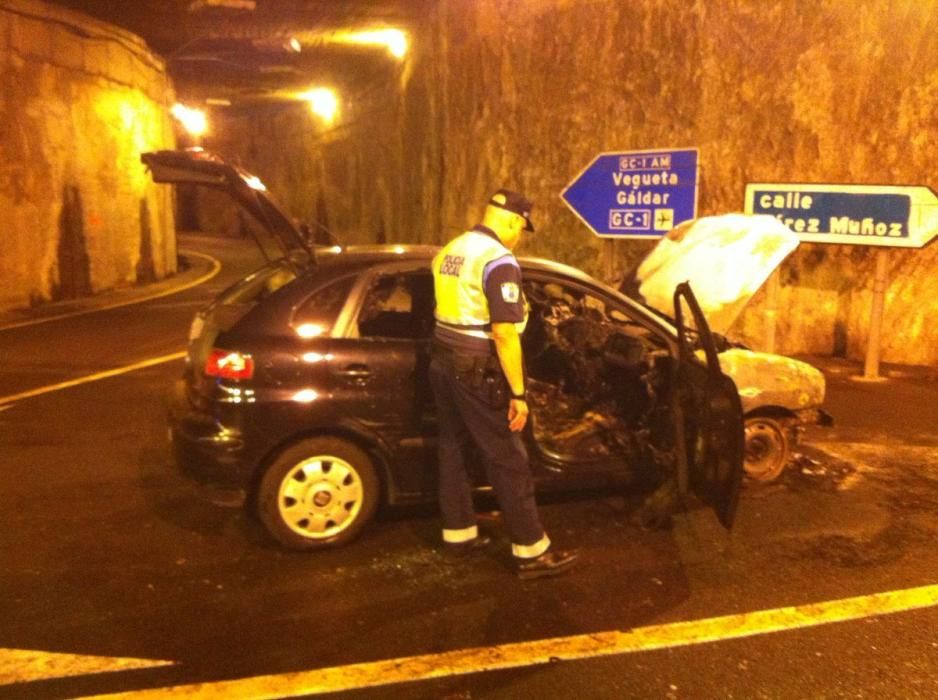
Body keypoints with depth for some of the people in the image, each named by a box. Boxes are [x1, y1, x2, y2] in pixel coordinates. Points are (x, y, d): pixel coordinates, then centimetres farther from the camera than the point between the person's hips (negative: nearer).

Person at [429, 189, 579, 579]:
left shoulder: (449, 252, 10)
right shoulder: (499, 260, -17)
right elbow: (503, 333, -22)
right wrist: (518, 393, -19)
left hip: (443, 362, 9)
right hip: (478, 372, -9)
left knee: (453, 448, 17)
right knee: (508, 461, -1)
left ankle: (458, 533, 29)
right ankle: (531, 552, 7)